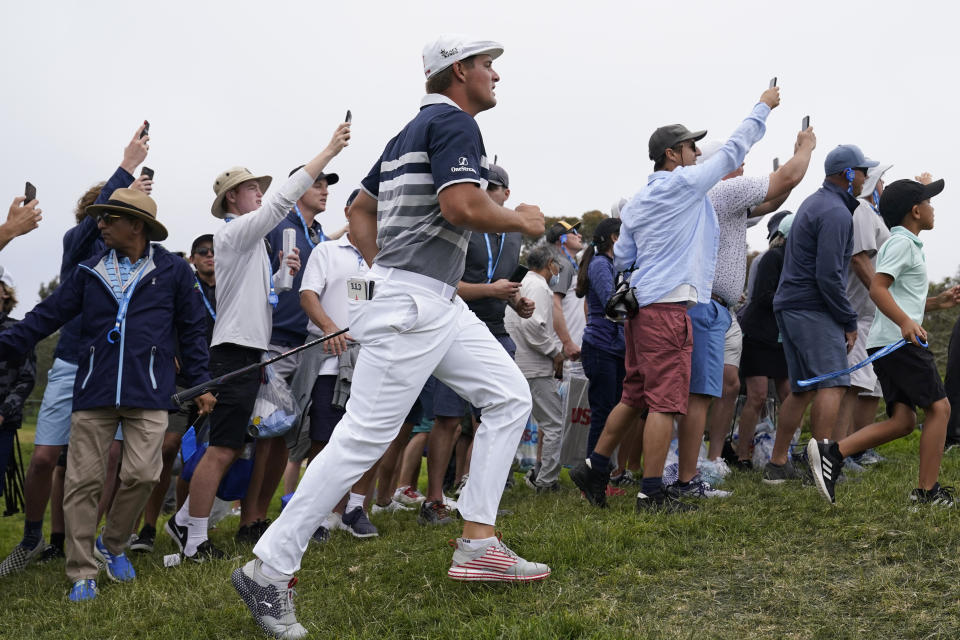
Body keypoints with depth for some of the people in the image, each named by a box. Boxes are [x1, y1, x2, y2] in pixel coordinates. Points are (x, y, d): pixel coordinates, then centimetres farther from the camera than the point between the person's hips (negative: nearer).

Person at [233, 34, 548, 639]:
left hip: (441, 305, 11)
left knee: (509, 396, 10)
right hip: (411, 305, -11)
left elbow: (360, 210, 25)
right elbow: (462, 207, -23)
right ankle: (268, 570, -5)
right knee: (364, 437, -10)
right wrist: (523, 221, -6)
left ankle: (478, 544, 10)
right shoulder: (455, 121, -8)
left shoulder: (413, 130, 20)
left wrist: (388, 272, 20)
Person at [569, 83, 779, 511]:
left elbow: (621, 259, 18)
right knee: (665, 400, -7)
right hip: (669, 303, -9)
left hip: (641, 303, 9)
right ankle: (652, 493, -6)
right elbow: (733, 151, 3)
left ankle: (594, 468, 17)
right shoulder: (684, 184, -5)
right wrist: (763, 107, 14)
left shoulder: (636, 203, 17)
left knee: (636, 395, 15)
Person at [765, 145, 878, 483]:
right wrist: (849, 321, -12)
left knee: (802, 389, 13)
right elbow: (829, 275, -20)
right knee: (833, 384, -15)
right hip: (813, 311, -10)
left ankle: (777, 464, 15)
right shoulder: (836, 214, -14)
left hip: (790, 307, 10)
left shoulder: (815, 202, 18)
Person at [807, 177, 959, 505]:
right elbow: (877, 289, -20)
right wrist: (906, 322, -31)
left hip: (888, 344, 10)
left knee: (903, 420, 4)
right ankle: (927, 491, -3)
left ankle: (832, 452, -7)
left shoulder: (906, 244, 26)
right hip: (900, 342, -10)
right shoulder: (902, 242, -7)